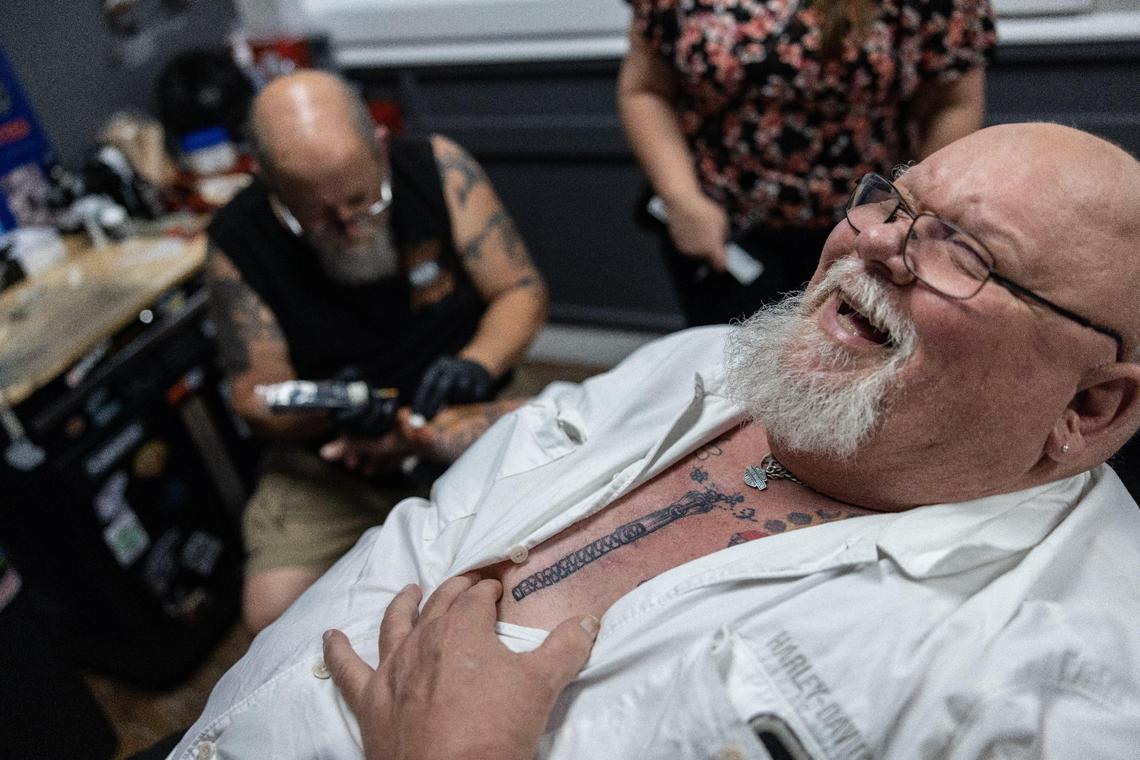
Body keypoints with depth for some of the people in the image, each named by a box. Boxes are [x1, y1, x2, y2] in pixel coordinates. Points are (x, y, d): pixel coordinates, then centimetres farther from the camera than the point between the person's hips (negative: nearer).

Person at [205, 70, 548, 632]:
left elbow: (522, 290, -3)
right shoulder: (236, 242, -9)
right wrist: (329, 411, -27)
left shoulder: (437, 168, -9)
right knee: (274, 614, -19)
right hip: (326, 463, 1)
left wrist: (478, 363, -22)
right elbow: (257, 400, -5)